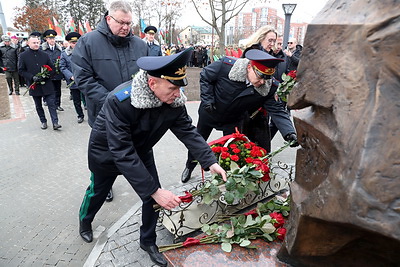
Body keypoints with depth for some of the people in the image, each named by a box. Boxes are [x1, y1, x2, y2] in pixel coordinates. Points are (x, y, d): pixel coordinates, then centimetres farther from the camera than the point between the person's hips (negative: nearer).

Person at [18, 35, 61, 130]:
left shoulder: (44, 55, 5)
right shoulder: (23, 56, 1)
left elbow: (52, 68, 7)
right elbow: (21, 70, 1)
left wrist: (47, 75, -12)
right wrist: (32, 77, -14)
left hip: (46, 84, 0)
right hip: (34, 85, 0)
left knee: (51, 103, -6)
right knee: (38, 106, 11)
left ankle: (55, 123, -5)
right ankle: (43, 122, 24)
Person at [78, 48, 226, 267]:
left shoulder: (174, 100, -24)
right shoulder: (119, 101, -41)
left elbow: (188, 131, -18)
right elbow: (122, 153, -42)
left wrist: (210, 162, -31)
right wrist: (154, 191, -43)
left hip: (141, 151, 4)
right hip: (107, 152, -3)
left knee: (153, 196, 2)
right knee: (98, 191, 20)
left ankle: (148, 242, 29)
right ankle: (84, 222, 54)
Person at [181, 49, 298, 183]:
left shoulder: (268, 88, -25)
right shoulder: (227, 65, -32)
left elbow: (277, 111, -23)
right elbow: (205, 76, -16)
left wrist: (290, 133, -37)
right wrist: (207, 100, -22)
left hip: (233, 120, 1)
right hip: (209, 112, 0)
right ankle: (189, 167, 45)